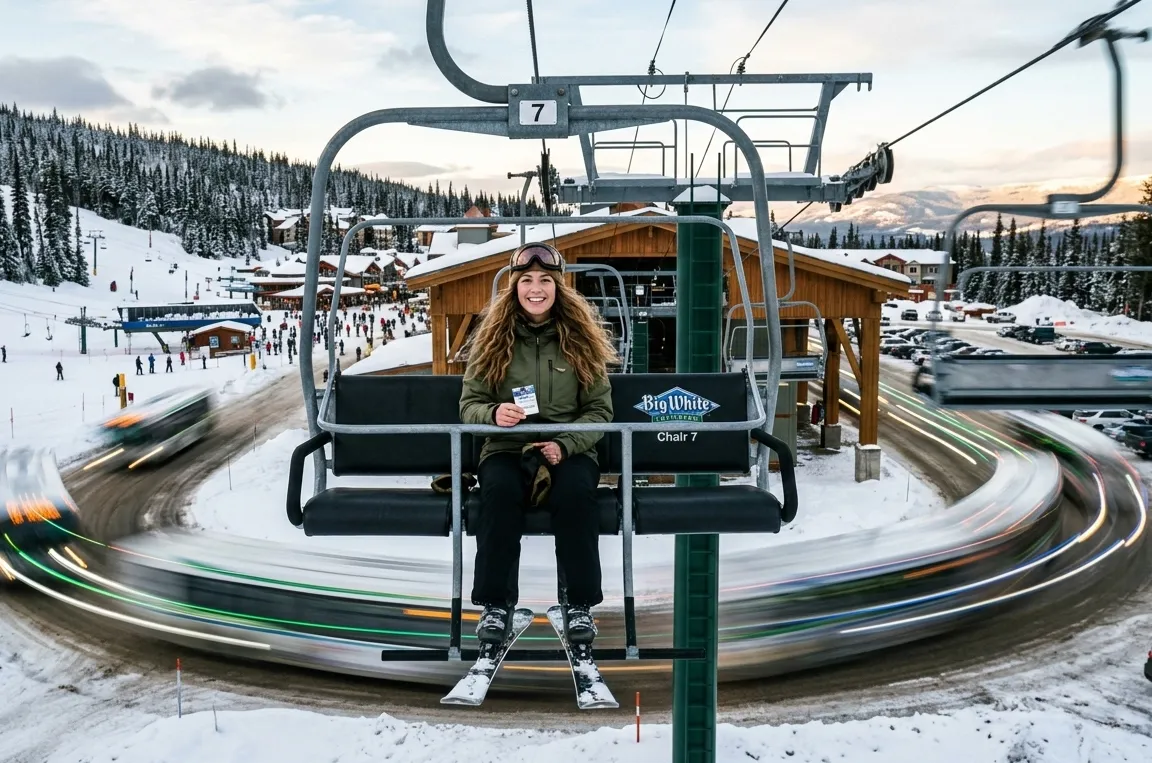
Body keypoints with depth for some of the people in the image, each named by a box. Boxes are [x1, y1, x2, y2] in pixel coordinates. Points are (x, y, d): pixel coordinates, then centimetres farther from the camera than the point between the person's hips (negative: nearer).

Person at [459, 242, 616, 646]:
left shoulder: (581, 339, 7)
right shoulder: (493, 338, 8)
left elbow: (600, 410, 3)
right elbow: (469, 404, 6)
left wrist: (565, 444, -15)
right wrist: (493, 414, -18)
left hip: (569, 450, 0)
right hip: (506, 449, 1)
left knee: (576, 492, -34)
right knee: (499, 491, -33)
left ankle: (580, 604, -17)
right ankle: (496, 603, -19)